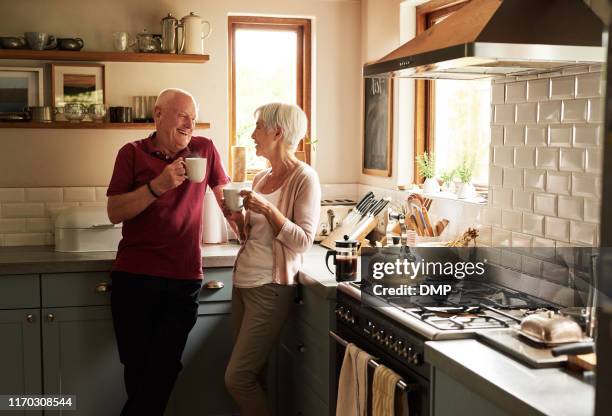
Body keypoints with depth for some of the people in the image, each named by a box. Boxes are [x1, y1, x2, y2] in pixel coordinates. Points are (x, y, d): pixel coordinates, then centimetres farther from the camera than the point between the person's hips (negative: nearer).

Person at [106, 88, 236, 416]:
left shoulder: (204, 149, 6)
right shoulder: (133, 153, 1)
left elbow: (225, 195, 15)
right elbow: (114, 212, -6)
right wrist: (158, 185, -17)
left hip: (184, 279, 1)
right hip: (134, 277, -1)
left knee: (164, 368, 2)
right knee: (137, 367, 7)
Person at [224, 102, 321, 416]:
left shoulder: (304, 178, -9)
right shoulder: (261, 178, 12)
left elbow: (303, 241, -15)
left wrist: (266, 209, -23)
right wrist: (236, 216, 1)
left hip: (270, 287, -7)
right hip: (242, 281, 7)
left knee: (237, 377, -6)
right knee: (253, 376, 10)